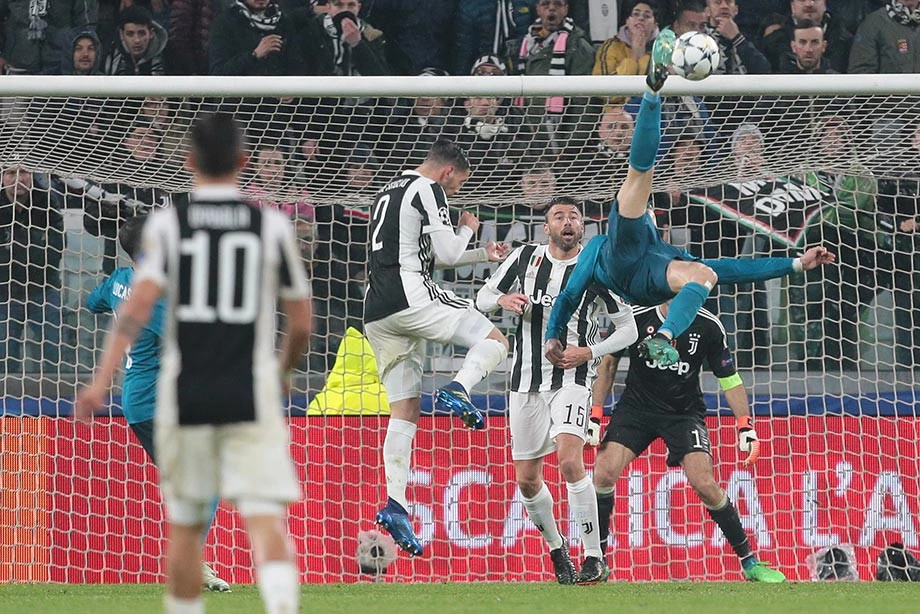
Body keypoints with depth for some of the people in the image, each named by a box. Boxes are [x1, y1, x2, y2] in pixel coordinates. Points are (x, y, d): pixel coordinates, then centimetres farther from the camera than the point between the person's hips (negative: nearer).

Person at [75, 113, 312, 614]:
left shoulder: (167, 224, 1)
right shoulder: (272, 226, 2)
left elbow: (140, 303, -12)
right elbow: (300, 324, 7)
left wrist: (102, 381, -15)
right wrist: (283, 371, 27)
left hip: (186, 394, 1)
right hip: (252, 396, -1)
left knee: (185, 525, 14)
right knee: (264, 517, -8)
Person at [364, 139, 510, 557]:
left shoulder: (389, 192, 28)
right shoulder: (428, 190, 0)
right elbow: (445, 254, -5)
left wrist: (483, 255, 39)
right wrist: (468, 229, 15)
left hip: (377, 313, 8)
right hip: (412, 296, -8)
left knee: (405, 410, 6)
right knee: (494, 341, 4)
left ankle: (395, 503, -5)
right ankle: (458, 390, -23)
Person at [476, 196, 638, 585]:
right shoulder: (525, 258, 5)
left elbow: (628, 328, 3)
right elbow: (482, 299, 14)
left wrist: (591, 352, -13)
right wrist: (503, 300, -9)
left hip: (572, 377, -4)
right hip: (526, 380, 4)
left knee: (569, 459, -25)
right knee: (527, 480, 5)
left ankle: (595, 559, -21)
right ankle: (556, 549, 30)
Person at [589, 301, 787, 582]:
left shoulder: (708, 327, -10)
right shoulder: (635, 318, -11)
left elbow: (729, 379, 1)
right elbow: (609, 364, 3)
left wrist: (746, 427, -9)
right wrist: (595, 416, -3)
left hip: (685, 413, -1)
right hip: (636, 408, 1)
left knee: (704, 484, -17)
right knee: (604, 471, -19)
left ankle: (749, 562, -3)